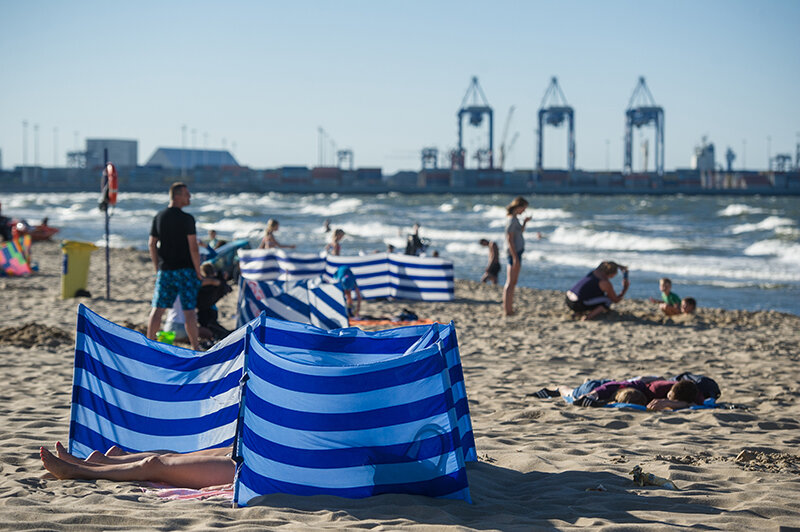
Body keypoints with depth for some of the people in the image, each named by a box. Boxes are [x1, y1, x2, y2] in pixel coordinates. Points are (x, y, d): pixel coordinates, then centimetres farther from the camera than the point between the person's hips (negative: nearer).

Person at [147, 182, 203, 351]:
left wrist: (157, 269, 16)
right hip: (185, 270, -5)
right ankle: (195, 347, 4)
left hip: (165, 270, 5)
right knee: (189, 310, 0)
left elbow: (151, 244, 9)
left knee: (157, 308, 6)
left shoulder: (158, 217, 7)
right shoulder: (186, 219, -11)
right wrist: (198, 271, -7)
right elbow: (193, 247, -14)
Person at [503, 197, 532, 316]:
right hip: (514, 252, -10)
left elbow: (520, 232, 29)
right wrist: (515, 257, -22)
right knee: (510, 282, -8)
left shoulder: (514, 219, 13)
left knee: (513, 282, 15)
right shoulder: (511, 220, -16)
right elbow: (510, 240, -20)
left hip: (517, 252, 10)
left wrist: (525, 222, 13)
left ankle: (508, 308, 21)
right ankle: (507, 310, -7)